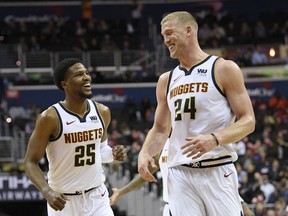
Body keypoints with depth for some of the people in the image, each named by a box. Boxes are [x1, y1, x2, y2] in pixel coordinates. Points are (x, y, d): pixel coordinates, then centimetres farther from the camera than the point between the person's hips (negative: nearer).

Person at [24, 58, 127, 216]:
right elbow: (31, 162, -11)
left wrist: (112, 154, -5)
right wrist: (47, 192, -28)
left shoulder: (102, 112, 1)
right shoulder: (50, 118, -15)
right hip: (63, 200, -4)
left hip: (97, 196, 4)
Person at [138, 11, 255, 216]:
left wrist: (214, 139, -22)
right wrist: (145, 152, 1)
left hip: (218, 171, -5)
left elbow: (248, 121, -4)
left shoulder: (224, 69, -1)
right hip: (180, 174, 5)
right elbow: (160, 129, 23)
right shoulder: (166, 80, 16)